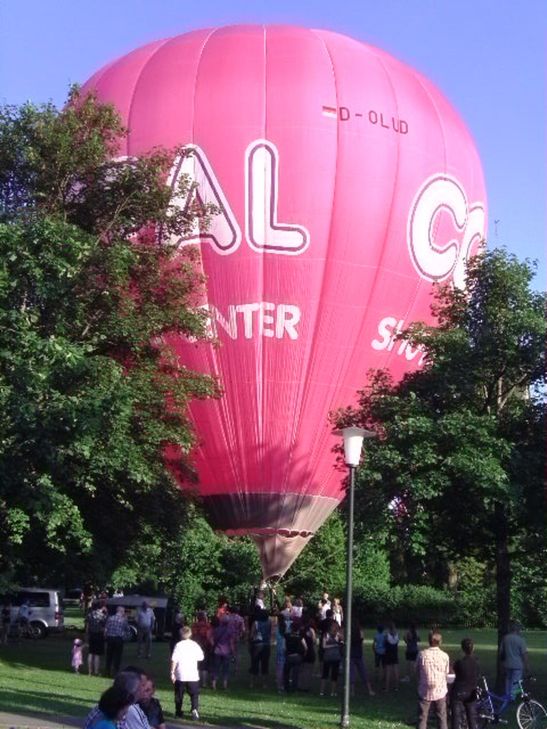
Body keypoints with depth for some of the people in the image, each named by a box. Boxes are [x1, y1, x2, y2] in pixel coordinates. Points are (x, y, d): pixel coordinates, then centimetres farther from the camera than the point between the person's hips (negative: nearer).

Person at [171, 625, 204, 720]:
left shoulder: (179, 645, -7)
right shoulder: (195, 645, 1)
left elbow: (174, 660, -13)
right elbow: (201, 657, 8)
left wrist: (172, 672, -8)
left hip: (180, 675, -1)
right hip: (193, 675, 1)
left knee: (179, 695, 15)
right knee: (194, 694, 5)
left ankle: (178, 712, 23)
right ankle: (195, 709, -18)